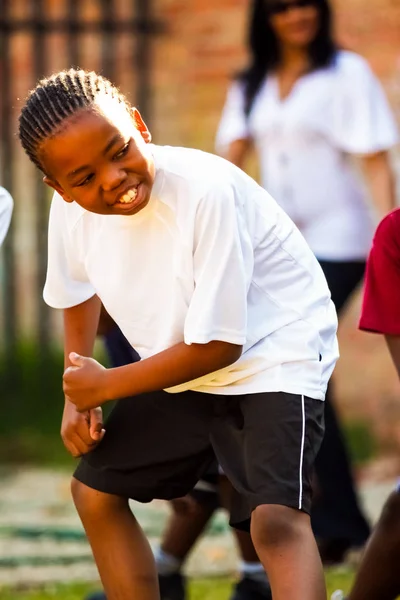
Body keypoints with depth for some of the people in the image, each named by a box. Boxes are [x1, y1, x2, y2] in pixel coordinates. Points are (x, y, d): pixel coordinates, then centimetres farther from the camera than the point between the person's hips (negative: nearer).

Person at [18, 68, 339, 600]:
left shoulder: (206, 191, -32)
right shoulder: (72, 208, -12)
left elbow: (217, 345, -25)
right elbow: (79, 290, 14)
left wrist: (106, 385, -14)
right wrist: (76, 395, 5)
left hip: (274, 354, -8)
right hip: (180, 370, 8)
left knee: (276, 519, -27)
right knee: (94, 491, 14)